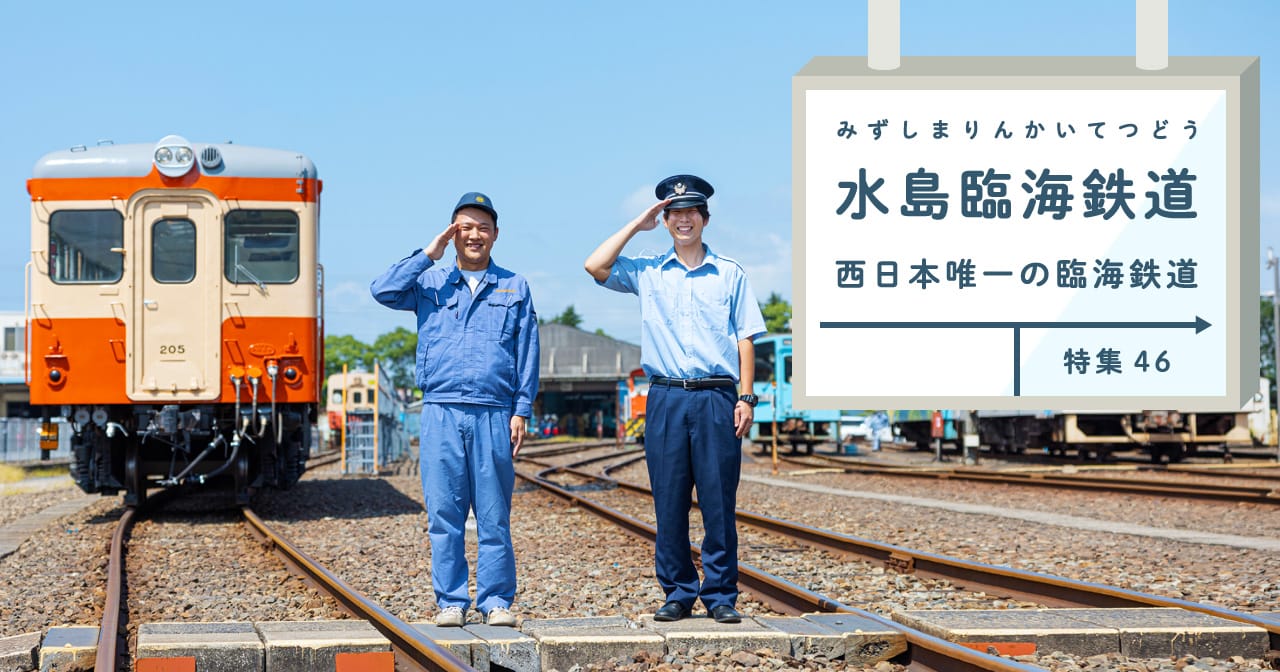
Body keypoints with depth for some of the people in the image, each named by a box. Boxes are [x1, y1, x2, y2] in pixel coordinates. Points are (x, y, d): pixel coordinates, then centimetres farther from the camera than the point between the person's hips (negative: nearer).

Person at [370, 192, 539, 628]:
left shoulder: (514, 289, 14)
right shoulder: (430, 283, 14)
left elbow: (527, 354, 10)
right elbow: (383, 291, -3)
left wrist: (521, 411, 1)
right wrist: (429, 254, -1)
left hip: (493, 416, 0)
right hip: (440, 414, 0)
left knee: (494, 517, -1)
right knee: (444, 514, 0)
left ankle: (496, 601, 5)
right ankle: (450, 602, 5)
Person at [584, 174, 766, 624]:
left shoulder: (729, 275, 10)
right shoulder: (647, 272, 12)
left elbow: (745, 339, 8)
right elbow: (595, 266, -2)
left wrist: (746, 397, -1)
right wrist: (637, 225, 4)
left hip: (717, 398, -1)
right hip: (666, 400, 1)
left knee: (719, 503, -2)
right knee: (669, 503, 2)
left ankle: (720, 595, 4)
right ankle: (678, 594, 11)